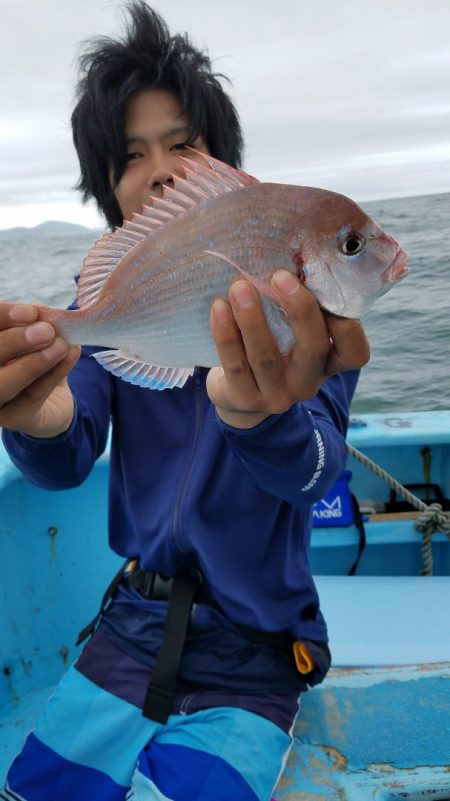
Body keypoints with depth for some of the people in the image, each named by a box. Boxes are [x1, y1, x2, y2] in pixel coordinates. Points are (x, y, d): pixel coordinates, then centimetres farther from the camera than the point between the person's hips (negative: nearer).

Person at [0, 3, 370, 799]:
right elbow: (66, 466, -13)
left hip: (251, 661, -2)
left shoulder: (301, 306, -11)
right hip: (130, 633, 3)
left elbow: (312, 472, -24)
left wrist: (258, 415, -48)